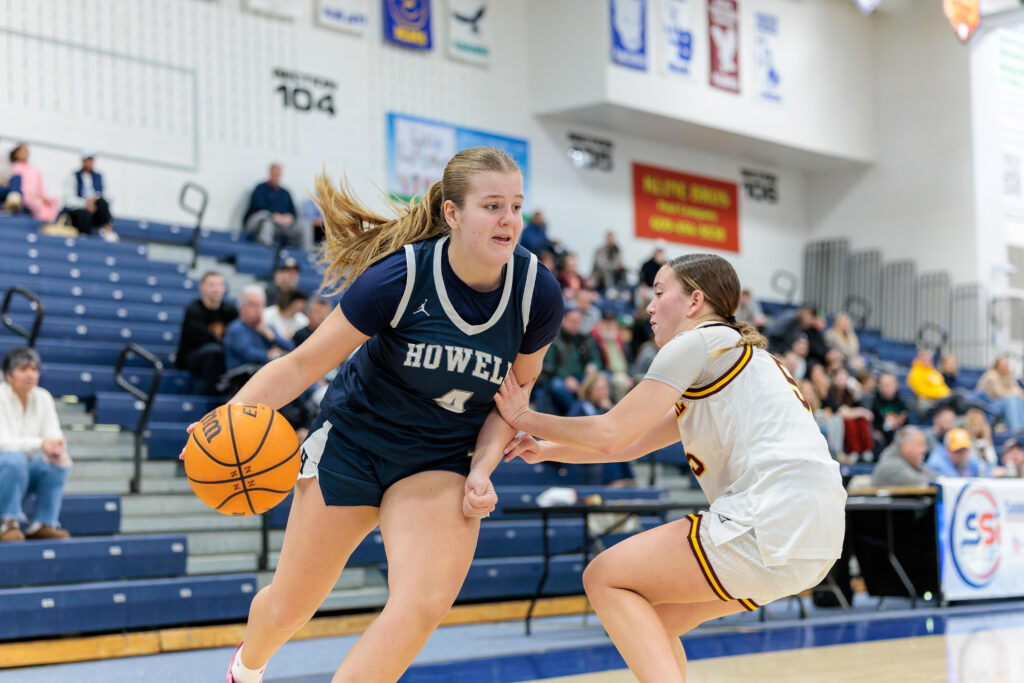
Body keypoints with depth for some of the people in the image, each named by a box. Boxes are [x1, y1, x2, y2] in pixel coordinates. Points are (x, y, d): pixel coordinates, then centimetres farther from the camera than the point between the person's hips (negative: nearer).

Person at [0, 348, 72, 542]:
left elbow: (54, 437, -6)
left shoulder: (43, 398, -1)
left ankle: (44, 524, -15)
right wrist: (40, 444, -42)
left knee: (59, 464, -23)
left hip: (28, 472, 5)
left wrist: (57, 451, -31)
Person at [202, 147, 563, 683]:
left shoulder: (537, 293, -14)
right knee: (288, 608, 10)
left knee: (424, 605, -24)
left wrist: (482, 469, -12)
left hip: (441, 460, 2)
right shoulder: (401, 276, -23)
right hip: (352, 440, -1)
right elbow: (304, 364, -18)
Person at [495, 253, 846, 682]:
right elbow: (630, 445, 32)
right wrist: (545, 450, 29)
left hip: (774, 520, -9)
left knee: (604, 579, 0)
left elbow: (611, 434, -3)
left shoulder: (697, 342, 0)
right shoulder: (740, 355, 28)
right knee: (657, 615, 19)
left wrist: (525, 418, 9)